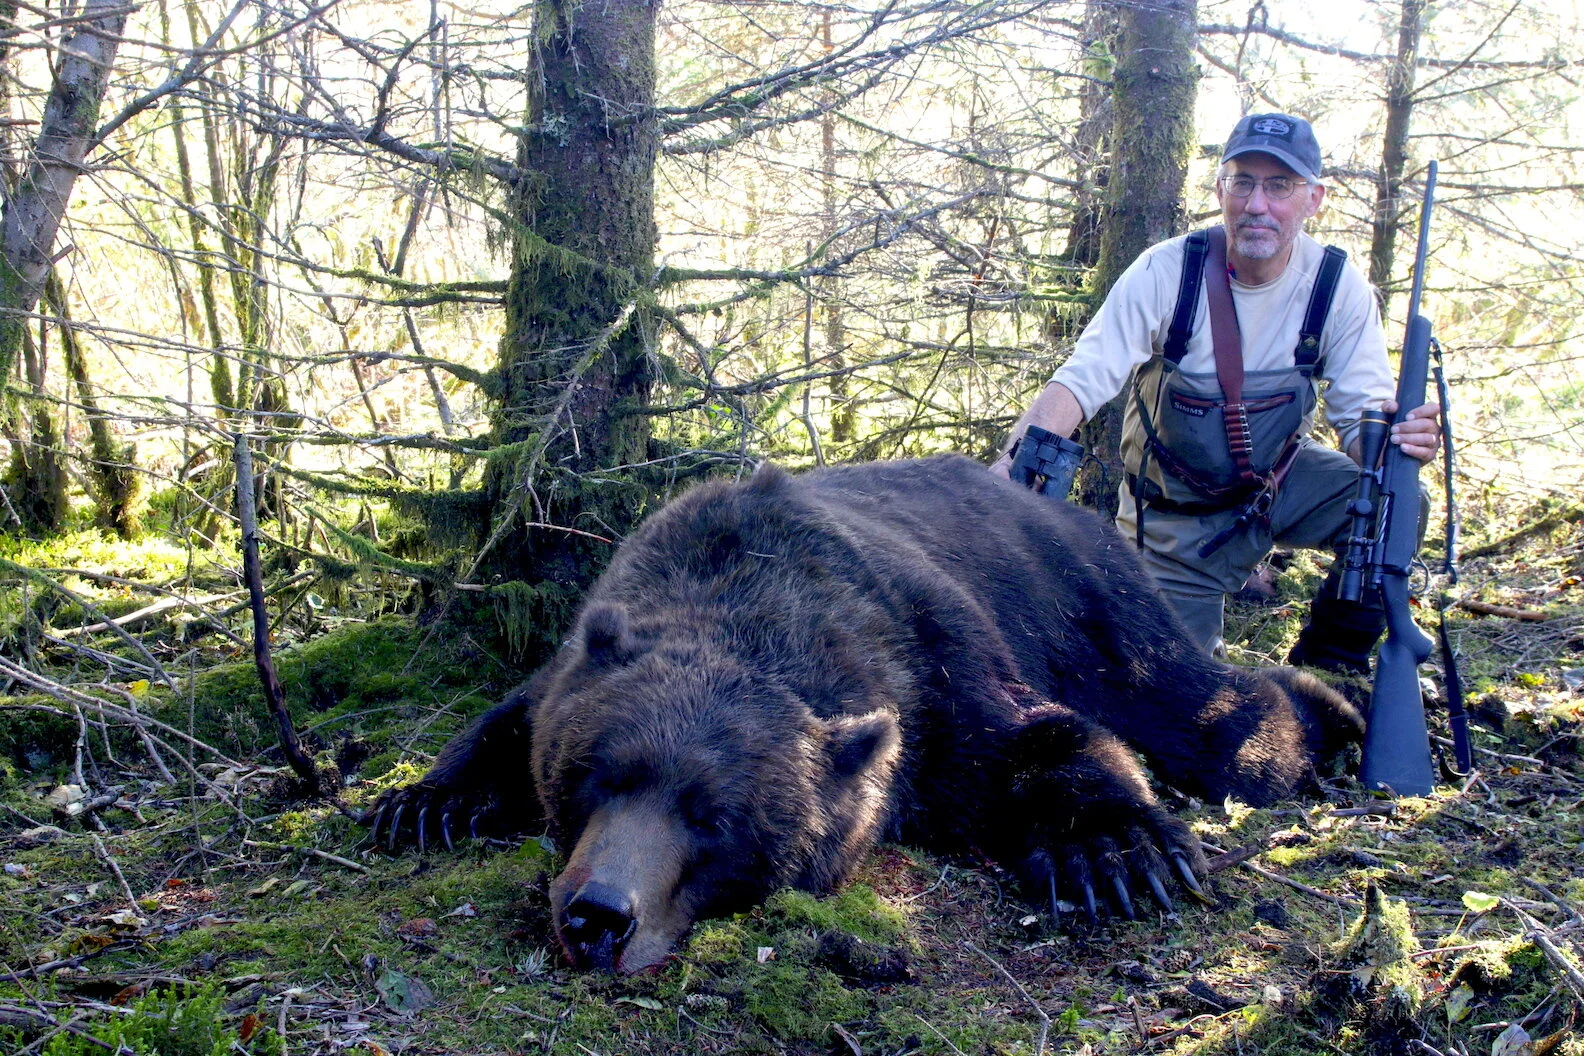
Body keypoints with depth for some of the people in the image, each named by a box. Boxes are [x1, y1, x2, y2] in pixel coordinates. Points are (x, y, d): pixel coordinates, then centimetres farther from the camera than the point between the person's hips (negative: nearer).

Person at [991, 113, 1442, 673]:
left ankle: (1325, 673, -2)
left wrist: (1397, 436, -41)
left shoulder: (1339, 287, -15)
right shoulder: (1166, 271, -21)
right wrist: (1008, 468, -46)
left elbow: (1363, 415, -15)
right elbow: (1080, 381, -28)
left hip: (1283, 482, 2)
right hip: (1175, 513, -1)